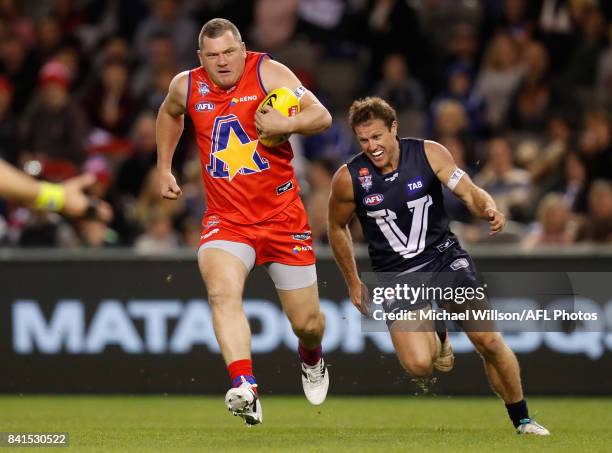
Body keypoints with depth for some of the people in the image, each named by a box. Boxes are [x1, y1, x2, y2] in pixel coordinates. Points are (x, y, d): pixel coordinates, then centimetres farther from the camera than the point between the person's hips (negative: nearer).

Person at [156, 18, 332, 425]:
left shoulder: (267, 73, -10)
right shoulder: (186, 86, 1)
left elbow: (322, 117, -16)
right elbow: (169, 114, 26)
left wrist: (286, 124, -35)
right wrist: (165, 169, 22)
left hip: (283, 218, -1)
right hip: (226, 220, 1)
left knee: (307, 323, 8)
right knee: (222, 292, -31)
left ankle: (311, 359, 46)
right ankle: (244, 388, -43)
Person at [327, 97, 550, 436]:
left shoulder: (429, 154, -10)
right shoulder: (349, 179, -10)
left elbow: (469, 191, -12)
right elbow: (337, 228, 7)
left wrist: (489, 209, -36)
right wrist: (353, 282, 10)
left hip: (444, 256, 1)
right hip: (396, 274, -1)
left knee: (489, 341, -11)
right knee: (419, 366, -19)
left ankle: (522, 420, 10)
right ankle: (436, 336, 20)